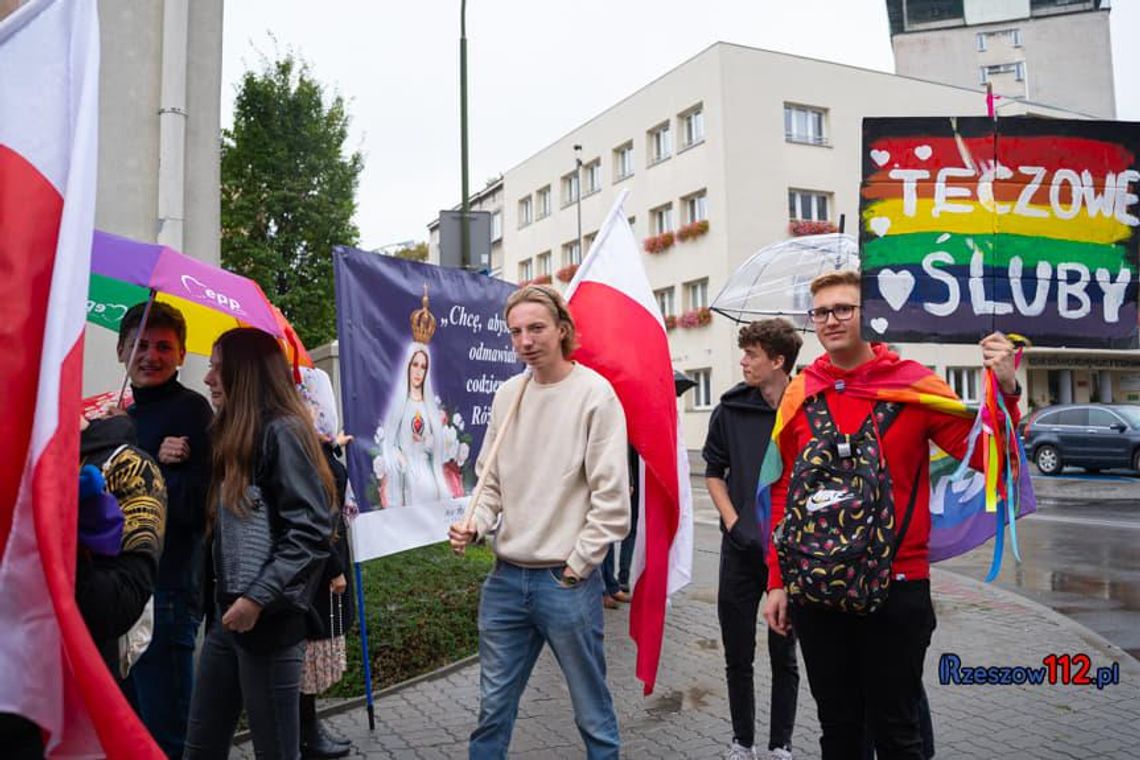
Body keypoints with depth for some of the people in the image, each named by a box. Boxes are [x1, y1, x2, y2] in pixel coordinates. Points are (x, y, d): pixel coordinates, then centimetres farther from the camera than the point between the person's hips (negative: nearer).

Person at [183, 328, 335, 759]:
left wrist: (258, 597, -20)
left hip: (269, 618, -9)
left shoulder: (282, 431, -12)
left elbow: (311, 531, -19)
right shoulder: (234, 435, 16)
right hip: (226, 614, 9)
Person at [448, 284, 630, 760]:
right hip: (505, 578, 5)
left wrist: (576, 566, -10)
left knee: (592, 710, 11)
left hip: (568, 581, -5)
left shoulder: (594, 393, -10)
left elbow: (611, 498, -12)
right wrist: (474, 525, -3)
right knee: (493, 704, 15)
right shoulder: (507, 395, 6)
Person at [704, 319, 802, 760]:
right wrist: (733, 523, -4)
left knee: (784, 655, 11)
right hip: (741, 550, 2)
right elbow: (713, 472, 7)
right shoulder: (732, 408, -2)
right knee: (738, 656, 11)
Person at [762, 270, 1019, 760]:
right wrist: (777, 582, 6)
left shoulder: (914, 385, -5)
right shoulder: (800, 394, 2)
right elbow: (783, 493, 6)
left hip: (897, 586, -3)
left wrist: (1005, 391, -24)